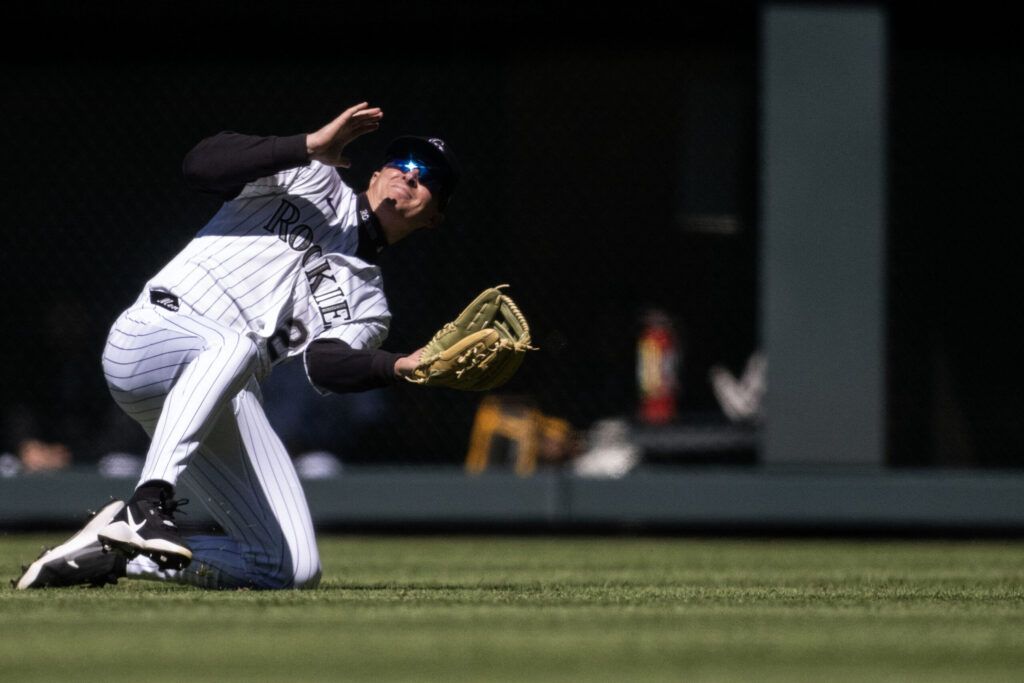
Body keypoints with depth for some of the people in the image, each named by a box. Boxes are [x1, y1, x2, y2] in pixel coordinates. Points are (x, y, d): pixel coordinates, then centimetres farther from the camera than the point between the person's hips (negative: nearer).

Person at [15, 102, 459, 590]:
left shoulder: (368, 305, 22)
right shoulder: (313, 181, 14)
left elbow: (325, 365, -4)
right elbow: (200, 165, -4)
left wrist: (403, 366, -23)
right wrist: (311, 148, -12)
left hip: (222, 400, 5)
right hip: (153, 336, -5)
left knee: (293, 568, -7)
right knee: (234, 341, -40)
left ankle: (122, 553, 5)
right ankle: (149, 502, -44)